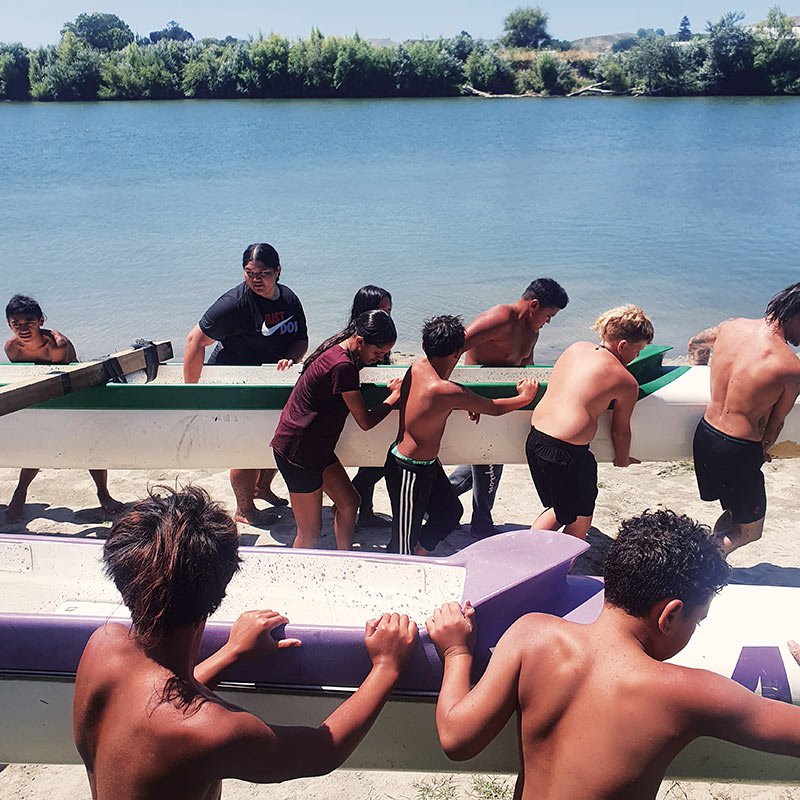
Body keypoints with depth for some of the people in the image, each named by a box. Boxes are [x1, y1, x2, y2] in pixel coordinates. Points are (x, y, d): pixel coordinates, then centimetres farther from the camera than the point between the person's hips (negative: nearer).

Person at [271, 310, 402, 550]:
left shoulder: (338, 350, 3)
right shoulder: (342, 366, -26)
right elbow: (365, 421, -19)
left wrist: (388, 388, 4)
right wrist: (396, 395, -5)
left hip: (317, 447, 10)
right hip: (297, 452, -10)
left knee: (349, 503, 19)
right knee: (310, 533, 1)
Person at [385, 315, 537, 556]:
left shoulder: (418, 366, -7)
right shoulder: (445, 390, -31)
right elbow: (495, 408, -16)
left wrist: (465, 403, 5)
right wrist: (525, 397, 3)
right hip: (409, 471, -9)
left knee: (450, 510, 25)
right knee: (406, 540, 7)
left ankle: (417, 555, 41)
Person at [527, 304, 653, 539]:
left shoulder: (575, 348, 10)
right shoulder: (626, 382, -5)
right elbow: (620, 431, 6)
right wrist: (622, 461, 25)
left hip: (534, 438, 7)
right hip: (569, 452, -7)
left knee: (559, 510, 27)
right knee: (580, 520, 18)